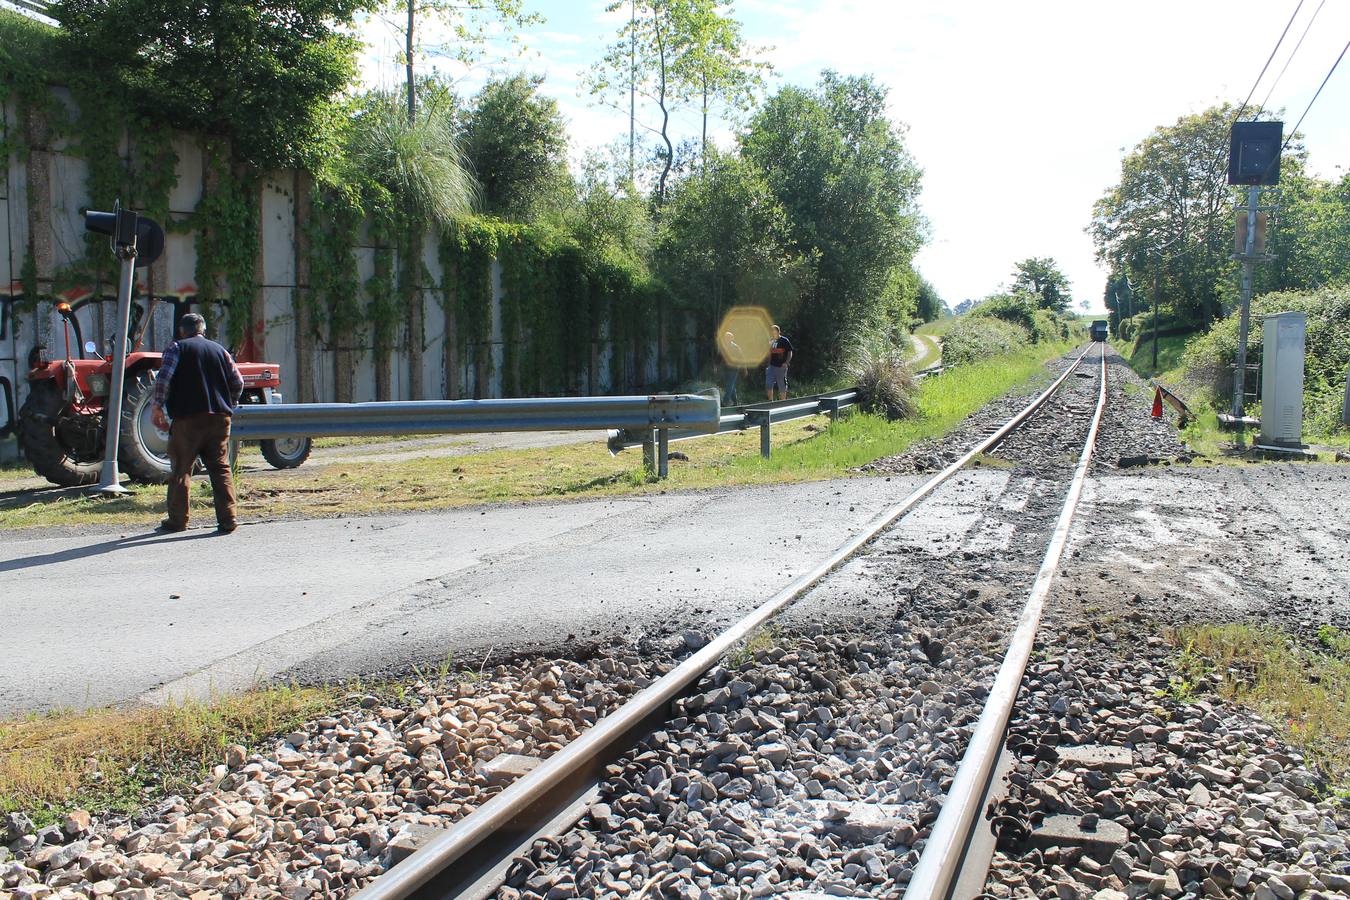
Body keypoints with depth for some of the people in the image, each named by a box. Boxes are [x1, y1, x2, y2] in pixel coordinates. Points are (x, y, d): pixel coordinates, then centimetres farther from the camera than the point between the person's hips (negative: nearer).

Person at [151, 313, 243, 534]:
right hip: (219, 418, 3)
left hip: (187, 418, -3)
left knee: (180, 469, 7)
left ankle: (177, 520, 11)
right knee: (220, 468, 4)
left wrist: (158, 407, 1)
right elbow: (238, 383, 11)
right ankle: (227, 520, -3)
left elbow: (163, 379, -8)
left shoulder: (177, 348, 3)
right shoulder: (219, 350, 14)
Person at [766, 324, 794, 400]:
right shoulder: (771, 341, 10)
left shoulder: (784, 341, -4)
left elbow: (790, 352, -3)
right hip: (772, 366, 4)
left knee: (782, 386, 4)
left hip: (781, 366, -4)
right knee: (769, 385, -1)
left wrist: (786, 362, -12)